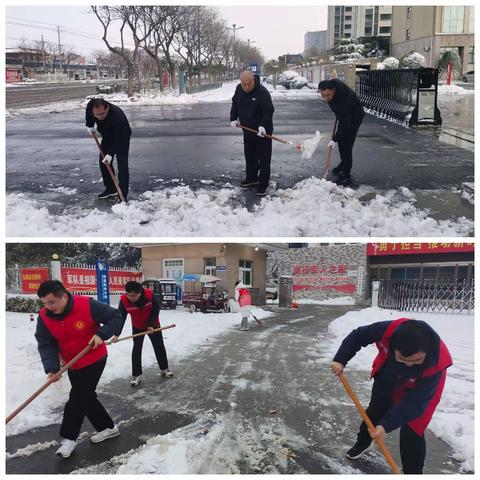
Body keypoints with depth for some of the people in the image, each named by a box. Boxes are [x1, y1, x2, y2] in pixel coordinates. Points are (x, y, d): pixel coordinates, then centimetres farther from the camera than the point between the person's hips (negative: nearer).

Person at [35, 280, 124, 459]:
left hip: (94, 360, -6)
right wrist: (51, 367, -30)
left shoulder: (87, 305, -26)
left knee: (77, 397, -5)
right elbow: (46, 344, -15)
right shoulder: (44, 317, -12)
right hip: (72, 365, 6)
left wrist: (101, 334, -31)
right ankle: (108, 427, 30)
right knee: (85, 397, 13)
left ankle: (69, 437, 16)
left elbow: (116, 317, -18)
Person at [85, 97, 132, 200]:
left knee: (122, 164, -15)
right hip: (107, 136, 7)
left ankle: (123, 195, -13)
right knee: (103, 162, 6)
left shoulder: (117, 115, -42)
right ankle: (111, 188, 19)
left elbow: (118, 139, -38)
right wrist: (90, 125, 1)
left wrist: (110, 154, -40)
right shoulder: (90, 106, -24)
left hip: (122, 137, -6)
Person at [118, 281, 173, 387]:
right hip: (137, 327, 0)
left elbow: (156, 310, -19)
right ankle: (136, 375, 6)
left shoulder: (150, 295, -32)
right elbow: (121, 316, -24)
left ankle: (164, 369, 29)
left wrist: (151, 324, -24)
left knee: (159, 347, 11)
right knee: (136, 349, -5)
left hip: (153, 325, 0)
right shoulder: (124, 300, -28)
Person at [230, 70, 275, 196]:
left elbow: (269, 111, -22)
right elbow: (235, 104, 14)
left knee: (263, 158, -2)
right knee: (249, 155, 19)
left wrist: (263, 125, -33)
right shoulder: (239, 89, -2)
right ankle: (251, 178, 35)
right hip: (247, 129, 7)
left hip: (262, 131, -7)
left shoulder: (262, 92, -23)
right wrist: (233, 119, 4)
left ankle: (263, 184, 4)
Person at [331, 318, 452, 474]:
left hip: (417, 391, -4)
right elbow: (358, 336, -21)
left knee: (412, 434, -9)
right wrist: (340, 360, -23)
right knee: (375, 411, 23)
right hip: (386, 380, 4)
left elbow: (414, 402, -36)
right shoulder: (389, 330, -40)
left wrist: (386, 425, -39)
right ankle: (362, 442, 52)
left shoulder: (435, 365, -43)